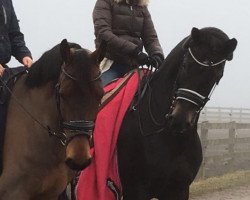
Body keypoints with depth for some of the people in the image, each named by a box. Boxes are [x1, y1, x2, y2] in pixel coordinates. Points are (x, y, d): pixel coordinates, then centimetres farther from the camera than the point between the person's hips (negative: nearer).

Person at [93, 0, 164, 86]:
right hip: (110, 64, -5)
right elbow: (102, 32, -17)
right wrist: (134, 50, -26)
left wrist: (158, 55, -18)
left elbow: (150, 38, 7)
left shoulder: (142, 8, 14)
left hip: (133, 66, 5)